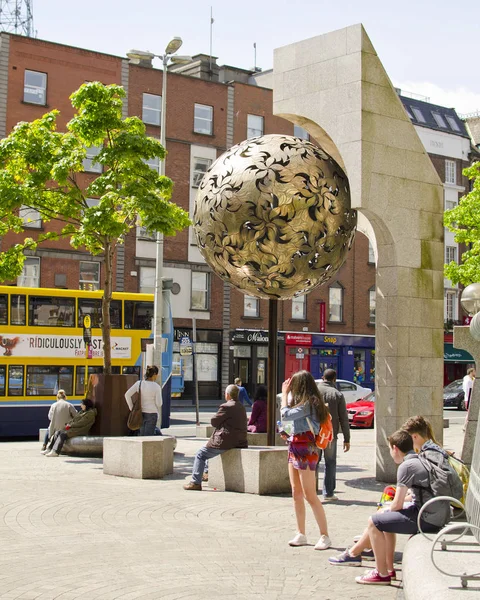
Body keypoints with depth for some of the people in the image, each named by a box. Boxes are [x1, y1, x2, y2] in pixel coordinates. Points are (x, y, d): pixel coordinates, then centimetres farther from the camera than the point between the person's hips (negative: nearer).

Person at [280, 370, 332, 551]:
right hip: (295, 448, 10)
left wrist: (285, 393, -11)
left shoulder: (309, 403, -16)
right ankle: (301, 534, 16)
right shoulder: (305, 402, 12)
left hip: (305, 450, -10)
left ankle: (324, 536, -1)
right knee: (296, 493, 10)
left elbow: (285, 415, -20)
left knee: (310, 496, -7)